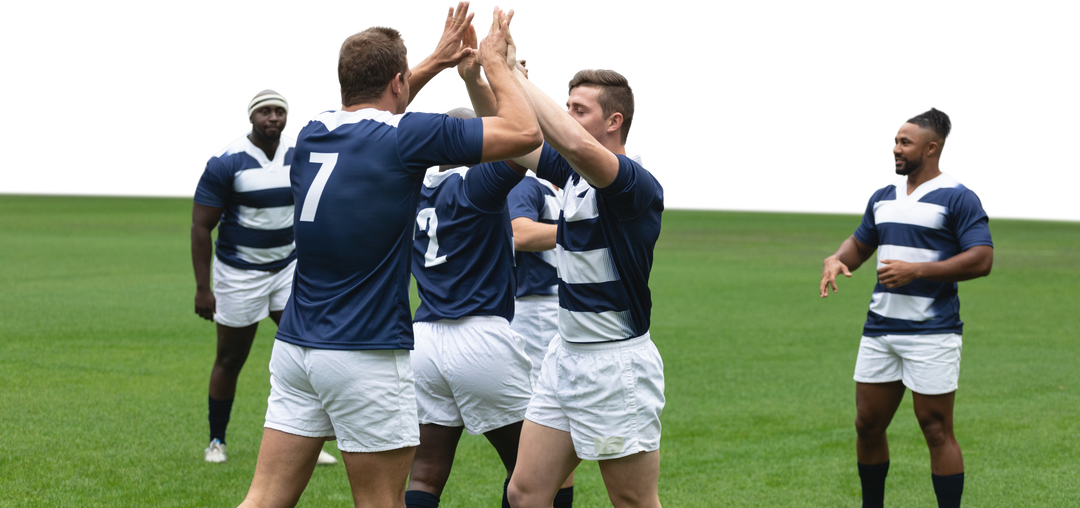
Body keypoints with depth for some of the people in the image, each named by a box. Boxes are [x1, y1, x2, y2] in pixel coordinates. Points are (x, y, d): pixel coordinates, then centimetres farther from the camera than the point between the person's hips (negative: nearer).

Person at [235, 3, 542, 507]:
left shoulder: (312, 132, 9)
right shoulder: (405, 136, -11)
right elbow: (525, 132, -7)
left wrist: (433, 63, 31)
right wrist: (494, 61, 7)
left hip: (295, 346, 6)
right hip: (366, 355, -6)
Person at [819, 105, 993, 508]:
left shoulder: (958, 196, -8)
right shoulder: (883, 196, 13)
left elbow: (982, 260, -15)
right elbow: (861, 243, 25)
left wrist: (916, 270, -19)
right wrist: (836, 259, 2)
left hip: (931, 334, -7)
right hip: (880, 329, 7)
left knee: (936, 430, -4)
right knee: (867, 426, 10)